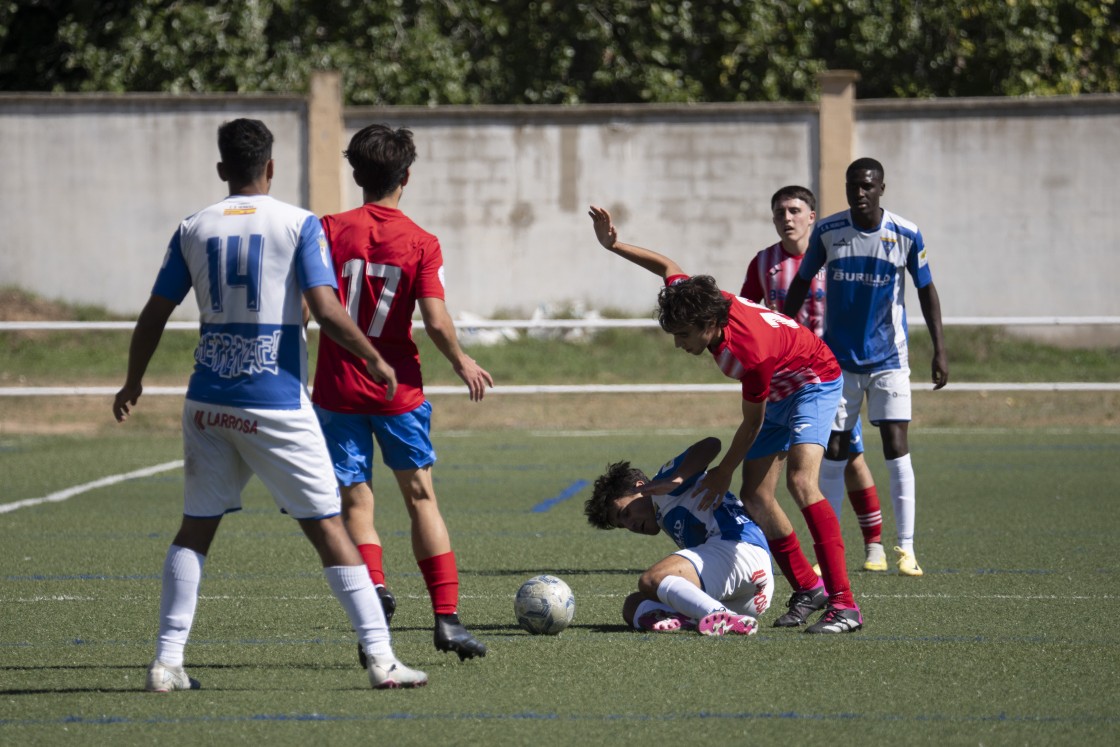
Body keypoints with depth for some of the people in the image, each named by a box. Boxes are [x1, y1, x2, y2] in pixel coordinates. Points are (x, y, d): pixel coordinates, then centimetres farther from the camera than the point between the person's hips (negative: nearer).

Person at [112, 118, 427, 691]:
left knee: (196, 526, 12)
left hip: (209, 402, 3)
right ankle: (380, 658, -3)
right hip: (277, 402, -3)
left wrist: (133, 384, 24)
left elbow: (154, 315, 10)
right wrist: (376, 361, 2)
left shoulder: (194, 230, 7)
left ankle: (167, 663, 5)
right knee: (326, 526, 0)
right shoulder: (299, 225, -3)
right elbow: (325, 310, -12)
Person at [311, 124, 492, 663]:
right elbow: (435, 320, -10)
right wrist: (462, 364, 7)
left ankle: (374, 588, -23)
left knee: (354, 502, 4)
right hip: (399, 389, 0)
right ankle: (447, 615, 6)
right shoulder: (422, 243, -4)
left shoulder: (331, 230, -3)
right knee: (421, 497, 11)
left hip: (338, 390, 0)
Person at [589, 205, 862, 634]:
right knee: (755, 497, 2)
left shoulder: (750, 352, -39)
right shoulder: (696, 299, -21)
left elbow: (752, 424, -24)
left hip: (815, 382, -9)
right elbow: (667, 266, 2)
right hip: (775, 393, 9)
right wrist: (614, 245, -2)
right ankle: (807, 591, 15)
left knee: (801, 481, -28)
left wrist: (724, 472, -11)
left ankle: (843, 605, -33)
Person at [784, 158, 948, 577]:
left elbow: (926, 290, 3)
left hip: (888, 359, -1)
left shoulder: (906, 236, -6)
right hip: (837, 360, 1)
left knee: (896, 450, -9)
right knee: (833, 452, 0)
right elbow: (801, 284, 8)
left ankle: (906, 549, -4)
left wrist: (939, 350, -1)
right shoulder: (827, 231, -3)